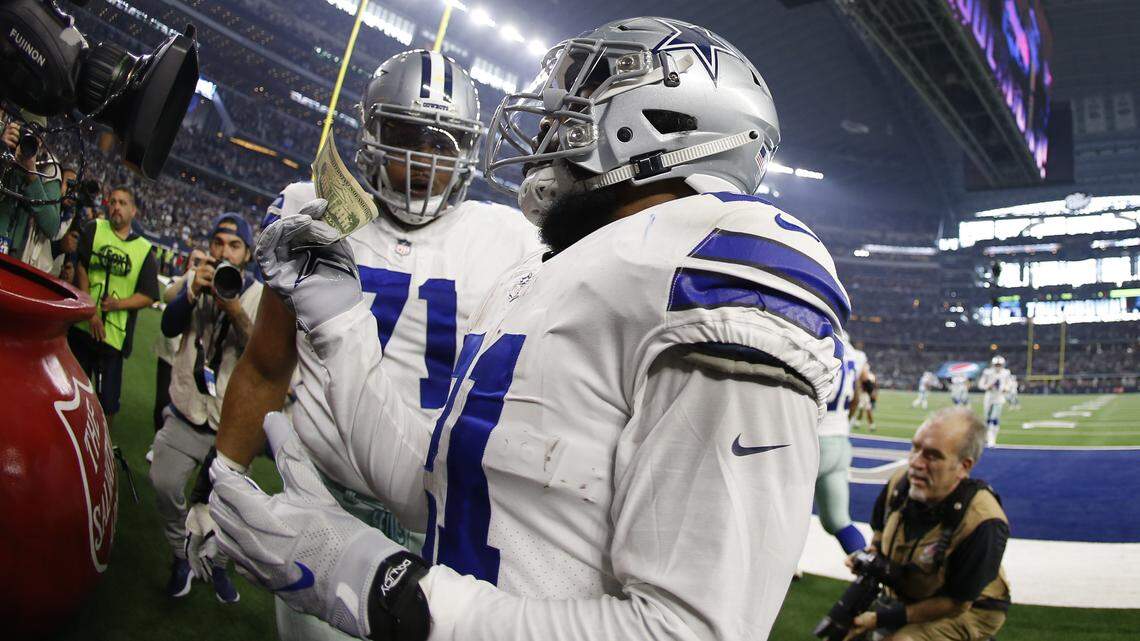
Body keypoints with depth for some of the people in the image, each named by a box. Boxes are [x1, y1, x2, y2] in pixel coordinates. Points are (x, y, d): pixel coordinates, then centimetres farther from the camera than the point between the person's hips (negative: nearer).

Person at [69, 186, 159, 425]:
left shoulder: (144, 249, 6)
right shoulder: (94, 229, 4)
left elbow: (149, 296, 3)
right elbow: (80, 270, -6)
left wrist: (118, 304, -14)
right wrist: (90, 312, -15)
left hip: (114, 336, 0)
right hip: (80, 325, 0)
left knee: (108, 401, 4)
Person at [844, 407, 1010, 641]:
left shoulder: (983, 523, -31)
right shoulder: (900, 481, -13)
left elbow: (956, 604, -21)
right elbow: (880, 531, 10)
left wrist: (882, 619, -23)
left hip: (968, 609, -6)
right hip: (902, 594, 6)